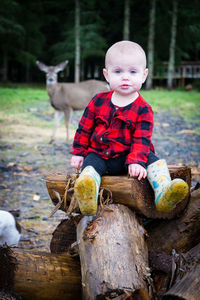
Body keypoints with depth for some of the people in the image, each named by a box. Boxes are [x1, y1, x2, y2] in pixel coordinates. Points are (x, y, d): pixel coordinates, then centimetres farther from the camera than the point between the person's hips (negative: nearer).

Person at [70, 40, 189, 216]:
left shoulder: (143, 109, -3)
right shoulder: (98, 101, 4)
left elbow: (141, 139, -9)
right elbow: (84, 128, 12)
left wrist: (136, 162, -25)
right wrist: (78, 152, 9)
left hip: (127, 157, 0)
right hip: (99, 155, 1)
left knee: (156, 161, -24)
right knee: (90, 165, -30)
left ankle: (163, 194, -47)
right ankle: (88, 200, -57)